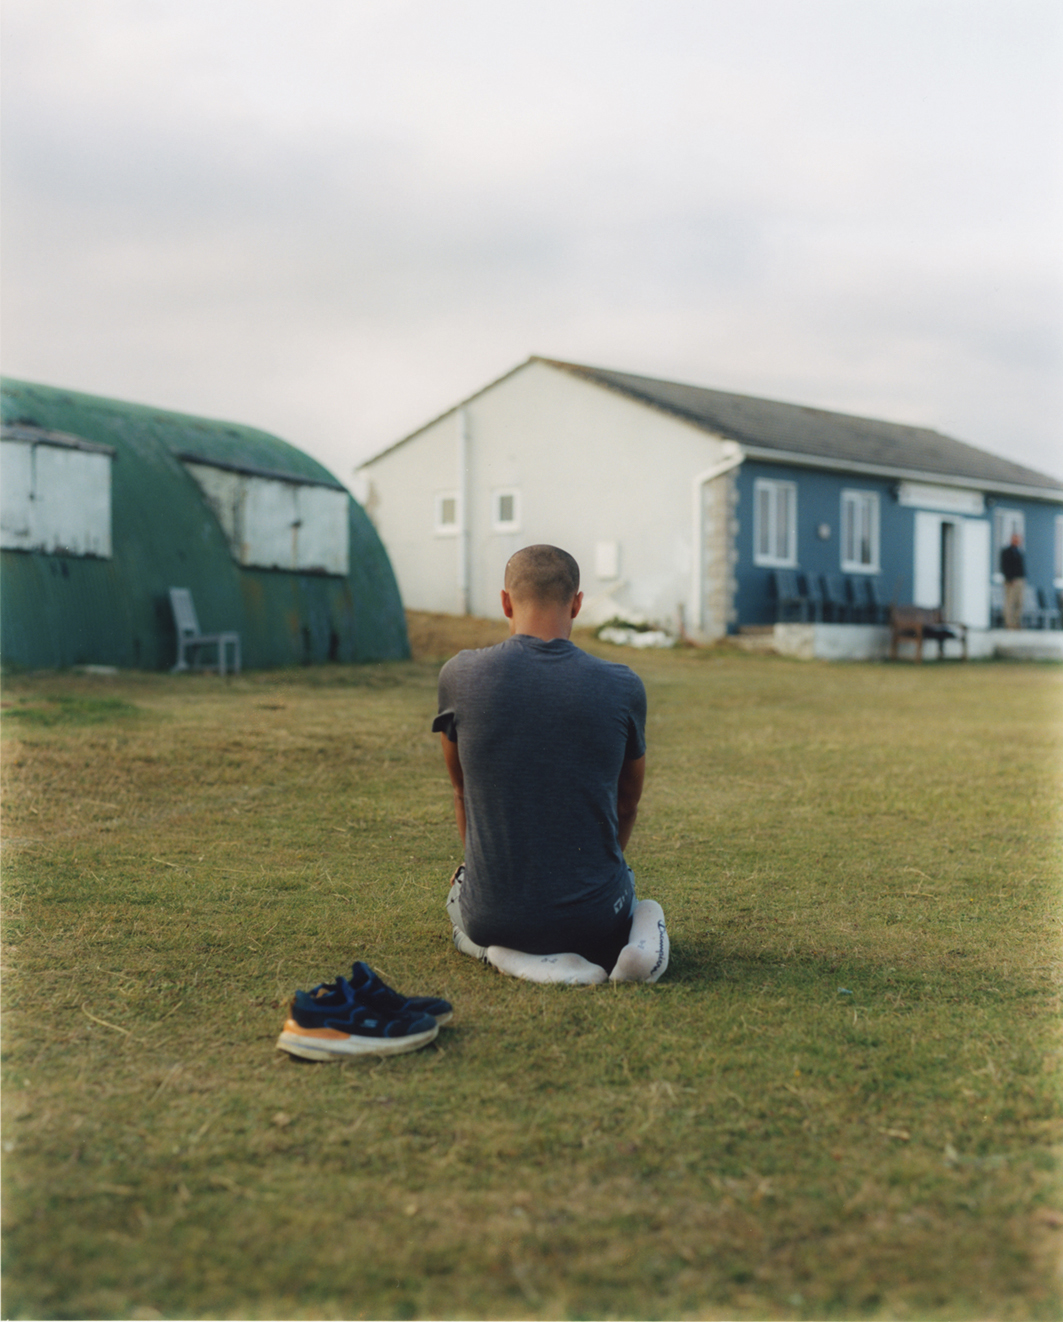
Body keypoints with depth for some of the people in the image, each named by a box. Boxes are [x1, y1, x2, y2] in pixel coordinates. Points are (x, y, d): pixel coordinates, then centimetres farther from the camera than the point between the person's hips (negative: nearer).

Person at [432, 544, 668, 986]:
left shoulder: (460, 676, -6)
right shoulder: (623, 688, -5)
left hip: (494, 913, -1)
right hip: (594, 917, 1)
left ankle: (510, 954, 0)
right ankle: (638, 933, 0)